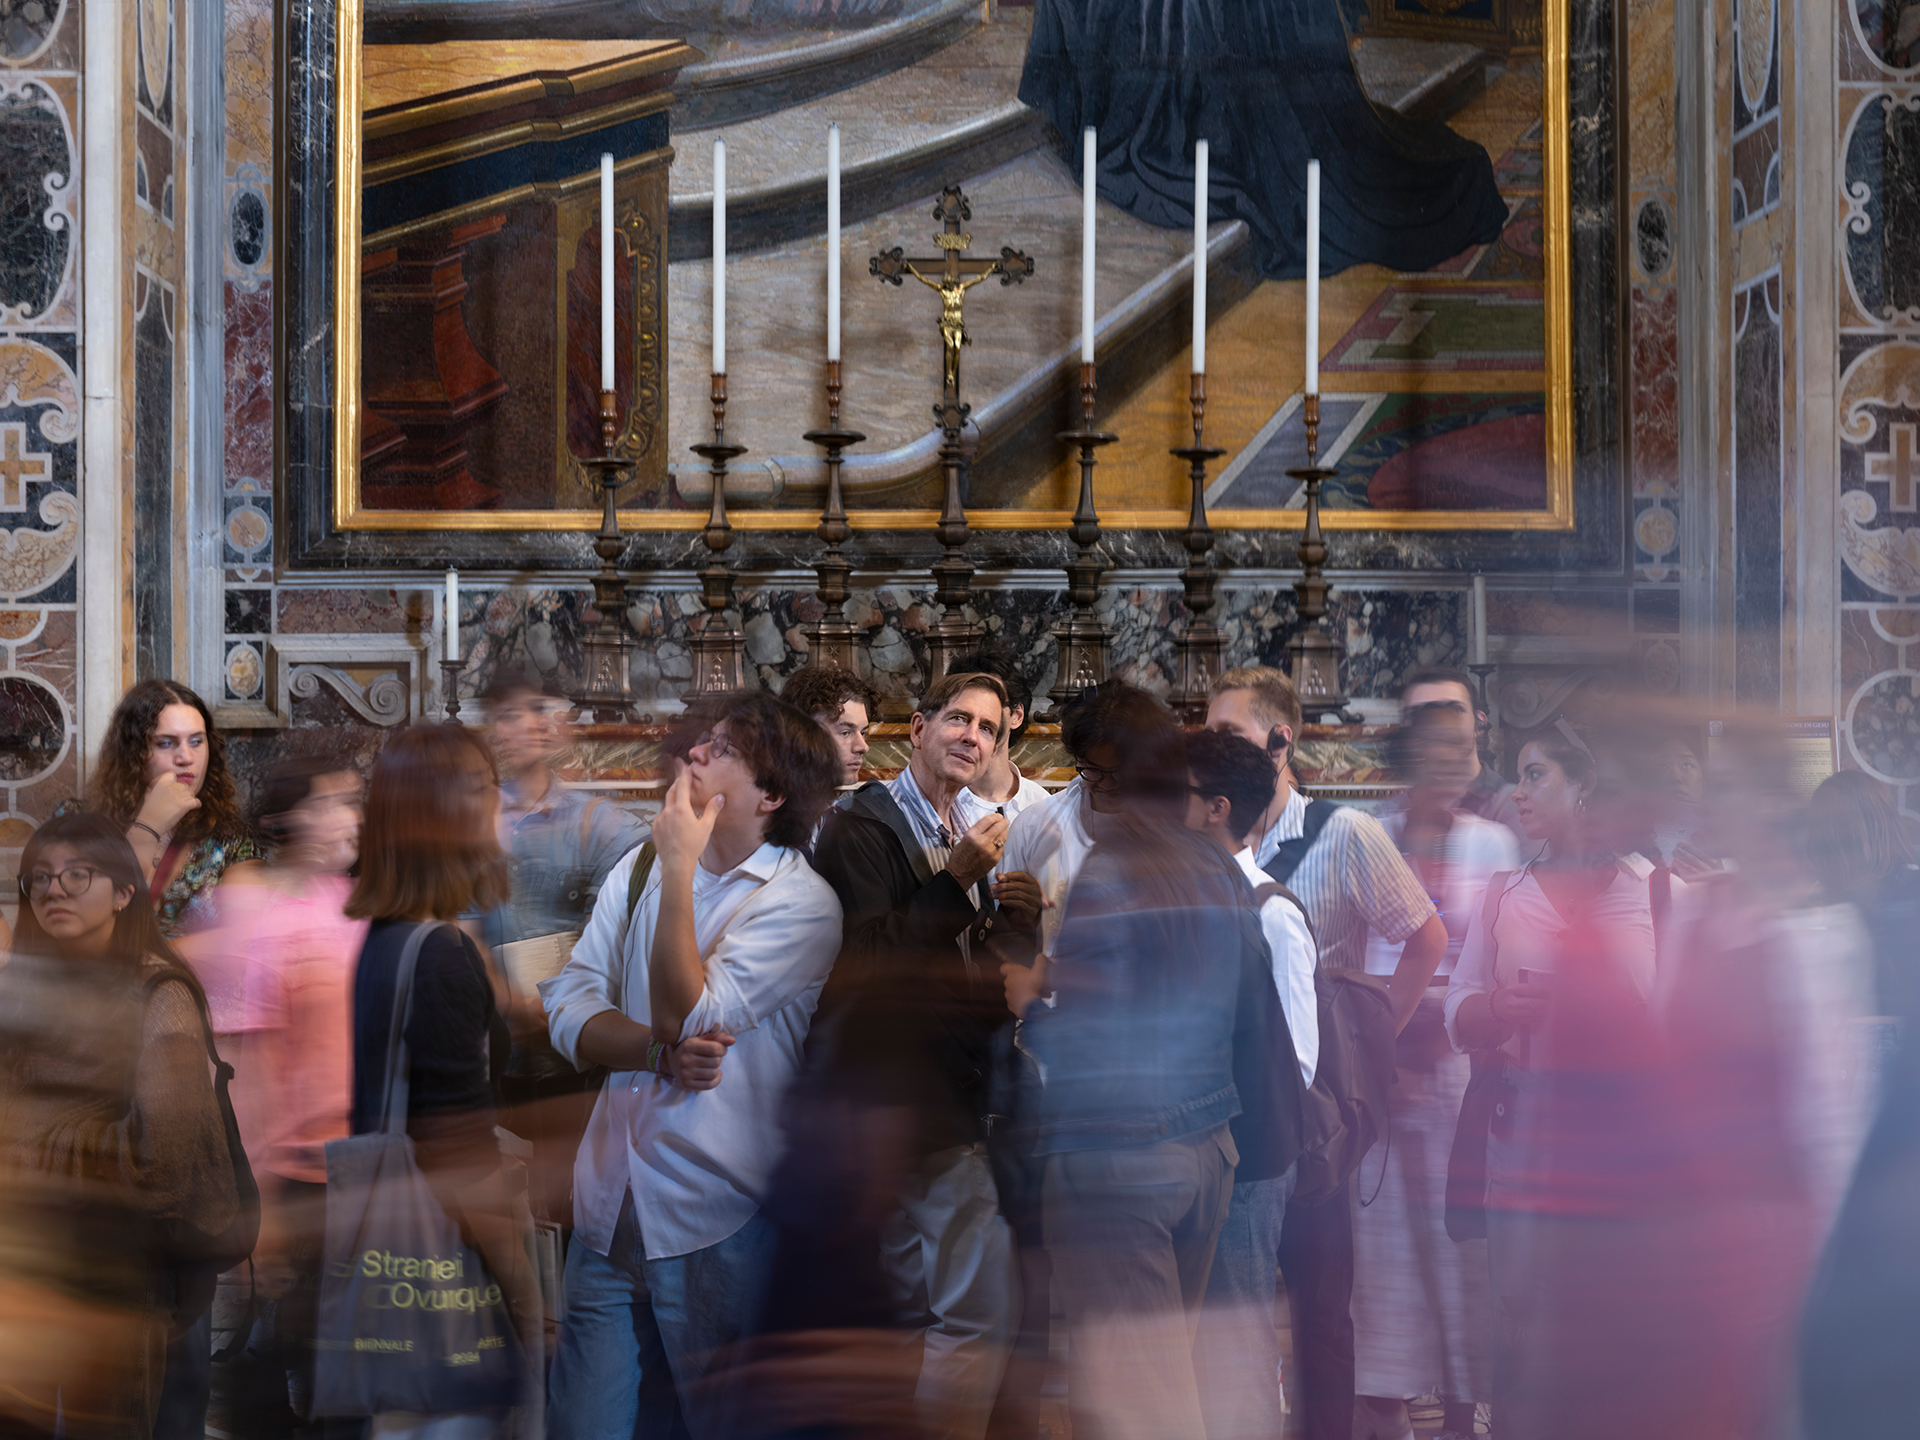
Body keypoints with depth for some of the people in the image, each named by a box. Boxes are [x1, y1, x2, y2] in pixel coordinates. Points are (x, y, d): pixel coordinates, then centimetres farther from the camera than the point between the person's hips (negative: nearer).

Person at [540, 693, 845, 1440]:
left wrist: (679, 867, -14)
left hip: (717, 1229, -5)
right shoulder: (637, 869, 11)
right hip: (610, 1210, 5)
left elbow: (685, 1015, -16)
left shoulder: (802, 904, -8)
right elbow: (567, 1008, 4)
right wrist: (660, 1051, -15)